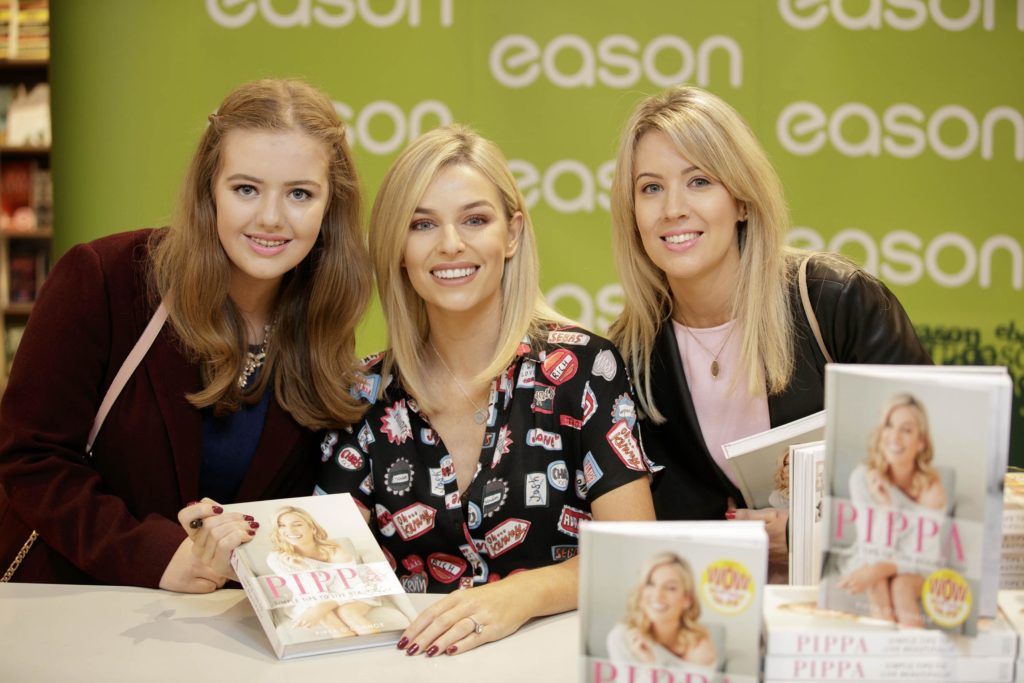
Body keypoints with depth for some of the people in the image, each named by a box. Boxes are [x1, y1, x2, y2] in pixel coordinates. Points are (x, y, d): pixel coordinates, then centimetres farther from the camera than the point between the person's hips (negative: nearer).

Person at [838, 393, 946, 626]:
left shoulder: (932, 488, -18)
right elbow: (871, 549, -15)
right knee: (877, 580, -32)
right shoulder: (863, 476, -15)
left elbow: (928, 559, -21)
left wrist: (882, 568, -37)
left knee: (902, 584, -33)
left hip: (916, 574, -1)